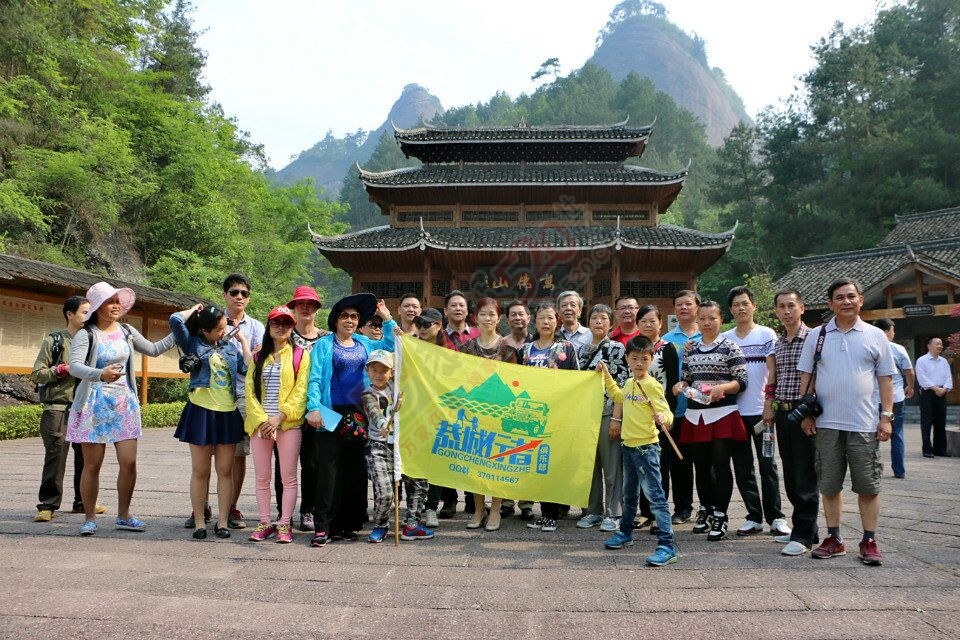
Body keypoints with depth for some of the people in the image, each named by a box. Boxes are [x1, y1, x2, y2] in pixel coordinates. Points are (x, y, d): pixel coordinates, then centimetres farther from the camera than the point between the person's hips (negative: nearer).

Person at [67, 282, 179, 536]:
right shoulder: (86, 334, -7)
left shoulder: (127, 332, 9)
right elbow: (75, 366, -22)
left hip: (124, 403, 4)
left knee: (129, 462, 0)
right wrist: (101, 374, -41)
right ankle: (90, 518, 17)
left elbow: (154, 349, 21)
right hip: (95, 404, -4)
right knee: (92, 464, 2)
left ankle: (123, 516, 15)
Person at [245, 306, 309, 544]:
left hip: (288, 423, -3)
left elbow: (301, 390, -6)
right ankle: (265, 523, 16)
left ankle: (284, 524, 6)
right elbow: (250, 390, 6)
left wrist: (280, 417, -14)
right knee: (262, 478, 7)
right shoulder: (259, 357, 14)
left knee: (288, 477, -1)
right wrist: (260, 420, -8)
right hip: (260, 424, 4)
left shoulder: (300, 355, 3)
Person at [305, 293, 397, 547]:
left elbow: (391, 345, 15)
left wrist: (387, 318, 12)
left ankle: (348, 524, 15)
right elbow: (315, 378, -5)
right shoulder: (324, 344, 2)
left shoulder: (364, 343, 15)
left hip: (359, 414, 4)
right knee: (328, 469, -6)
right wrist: (314, 408, -17)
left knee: (355, 470, 6)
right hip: (332, 414, -4)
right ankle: (323, 526, -2)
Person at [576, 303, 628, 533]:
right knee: (590, 464, 11)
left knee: (611, 465, 0)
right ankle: (593, 510, 21)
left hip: (608, 413, -6)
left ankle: (613, 513, 9)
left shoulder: (616, 348, -5)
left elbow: (621, 385, -10)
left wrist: (616, 418, -15)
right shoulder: (584, 351, 13)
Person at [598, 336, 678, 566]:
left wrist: (663, 418, -39)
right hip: (628, 445, 8)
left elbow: (666, 413, -17)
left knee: (655, 496, -9)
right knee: (629, 493, 22)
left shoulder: (653, 385, -13)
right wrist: (606, 375, 29)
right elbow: (618, 396, 32)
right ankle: (625, 532, 39)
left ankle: (667, 545, -6)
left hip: (646, 446, -8)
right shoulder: (628, 384, 10)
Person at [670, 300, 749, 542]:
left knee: (721, 466, -1)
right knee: (701, 466, 12)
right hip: (695, 415, 4)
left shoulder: (729, 347, -2)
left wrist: (722, 387, -23)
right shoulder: (690, 349, 11)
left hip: (723, 414, -4)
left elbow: (742, 381, -6)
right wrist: (679, 386, -3)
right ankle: (706, 510, 27)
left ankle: (720, 516, 9)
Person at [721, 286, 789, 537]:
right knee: (742, 467, 7)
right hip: (735, 411, 3)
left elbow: (773, 371, -5)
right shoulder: (724, 339, 9)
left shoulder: (767, 335, 1)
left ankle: (775, 517, 12)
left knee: (768, 465, 2)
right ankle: (754, 517, 16)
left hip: (760, 410, -3)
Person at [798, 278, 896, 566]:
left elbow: (885, 379, 5)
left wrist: (886, 417, -1)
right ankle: (834, 539, 20)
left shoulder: (875, 336, 5)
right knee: (829, 484, 8)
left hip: (864, 424, -1)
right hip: (827, 423, 1)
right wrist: (806, 413, 3)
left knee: (868, 485, 3)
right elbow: (806, 377, 9)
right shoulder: (817, 336, 7)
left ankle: (869, 541, 15)